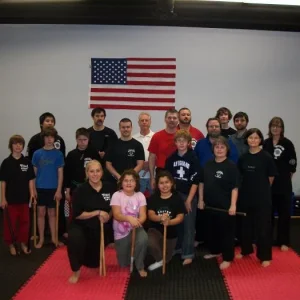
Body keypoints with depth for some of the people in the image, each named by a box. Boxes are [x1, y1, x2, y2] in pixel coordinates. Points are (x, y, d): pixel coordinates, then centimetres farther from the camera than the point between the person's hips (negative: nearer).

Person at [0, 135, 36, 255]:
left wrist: (32, 194, -3)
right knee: (10, 222, 7)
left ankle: (23, 242, 25)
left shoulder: (27, 162, 1)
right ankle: (11, 244, 22)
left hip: (24, 197, 2)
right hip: (10, 198, -2)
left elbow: (30, 180, 4)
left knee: (24, 221, 9)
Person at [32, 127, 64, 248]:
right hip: (40, 188, 1)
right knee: (41, 213, 7)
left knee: (52, 213, 9)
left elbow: (60, 173, -3)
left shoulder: (58, 154, -3)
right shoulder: (37, 153, 1)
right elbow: (34, 172, 6)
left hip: (53, 188, -1)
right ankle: (41, 239, 18)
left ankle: (53, 238, 21)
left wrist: (59, 190, -8)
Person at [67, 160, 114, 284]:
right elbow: (77, 215, -16)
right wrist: (97, 212, -23)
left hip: (101, 228, 3)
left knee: (94, 263, 17)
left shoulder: (108, 188, -5)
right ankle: (76, 270, -12)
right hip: (82, 226, -3)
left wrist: (107, 216, -14)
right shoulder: (80, 190, -13)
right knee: (74, 240, -39)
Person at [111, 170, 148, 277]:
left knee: (143, 239, -35)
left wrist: (138, 221, -36)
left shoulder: (140, 196, -5)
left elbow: (143, 215, -12)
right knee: (124, 264, 7)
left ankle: (140, 266, -9)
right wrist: (129, 218, -42)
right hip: (121, 232, 0)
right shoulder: (117, 195, -12)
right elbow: (116, 215, -22)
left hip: (135, 228, 1)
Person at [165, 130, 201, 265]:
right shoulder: (171, 159, 4)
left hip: (189, 196, -3)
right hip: (174, 195, 3)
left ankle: (188, 254, 4)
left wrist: (189, 200, -12)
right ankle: (177, 247, 25)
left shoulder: (193, 159, -7)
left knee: (188, 225, -1)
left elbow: (195, 181, -9)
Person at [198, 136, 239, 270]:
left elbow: (235, 187, -14)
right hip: (210, 204, 6)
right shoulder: (208, 165, 6)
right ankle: (215, 251, 38)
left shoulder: (231, 166, -11)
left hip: (225, 206, -6)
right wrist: (201, 200, 10)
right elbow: (202, 183, 13)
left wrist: (233, 205, -19)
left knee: (226, 231, 3)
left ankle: (227, 258, 13)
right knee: (212, 229, 19)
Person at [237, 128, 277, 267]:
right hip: (245, 196, 4)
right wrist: (250, 186, 11)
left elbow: (271, 177, -2)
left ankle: (265, 256, 12)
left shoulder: (266, 157, -8)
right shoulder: (243, 158, 3)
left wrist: (262, 188, 7)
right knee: (246, 224, 15)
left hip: (262, 196, -4)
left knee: (263, 226, 1)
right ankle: (246, 250, 32)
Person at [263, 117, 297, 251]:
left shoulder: (287, 143, -5)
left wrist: (286, 177, 0)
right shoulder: (266, 143, 4)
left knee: (284, 212, 3)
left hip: (284, 183, -2)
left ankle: (283, 241, 12)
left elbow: (293, 163, -3)